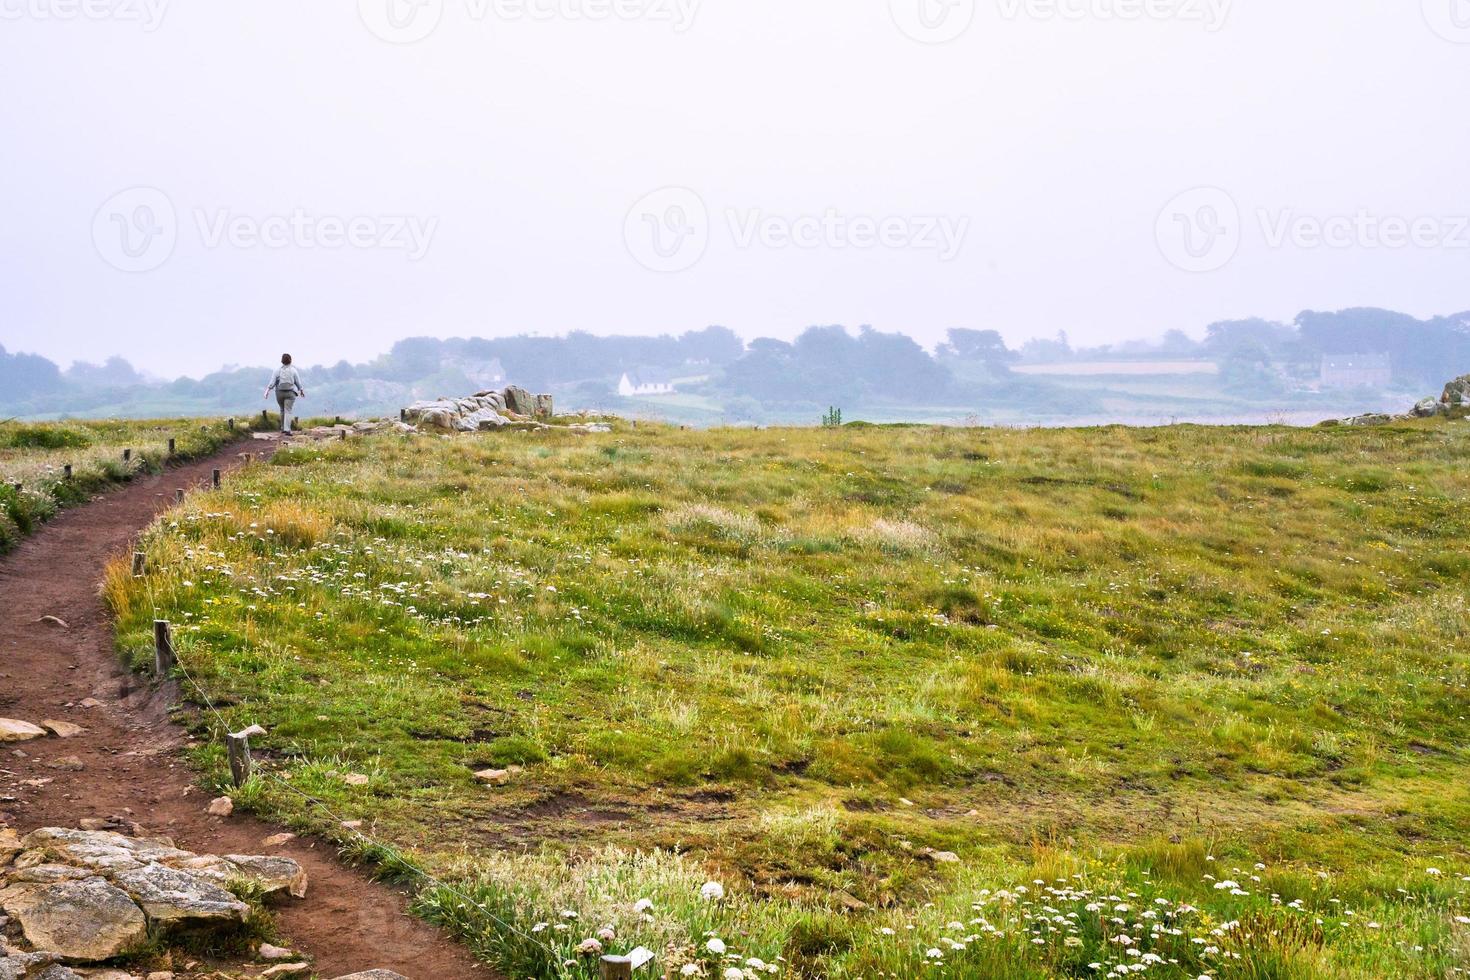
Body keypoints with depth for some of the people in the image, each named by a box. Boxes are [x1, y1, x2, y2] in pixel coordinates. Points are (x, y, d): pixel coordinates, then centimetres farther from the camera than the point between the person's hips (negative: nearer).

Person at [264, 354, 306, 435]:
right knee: (288, 411, -7)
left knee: (282, 409, 22)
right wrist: (301, 390, 17)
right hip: (290, 393, -2)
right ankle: (287, 429, -22)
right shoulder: (293, 370, -3)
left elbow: (272, 382, -8)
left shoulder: (277, 370, -2)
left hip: (279, 392, 2)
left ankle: (283, 428, 27)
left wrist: (267, 391, -7)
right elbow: (298, 382, 2)